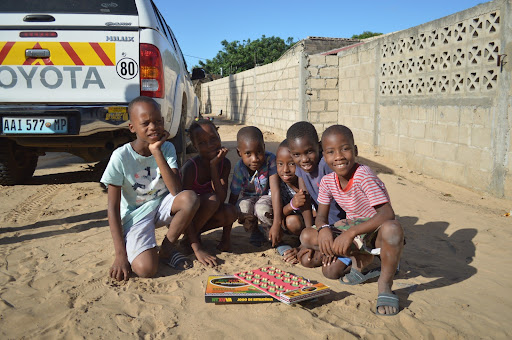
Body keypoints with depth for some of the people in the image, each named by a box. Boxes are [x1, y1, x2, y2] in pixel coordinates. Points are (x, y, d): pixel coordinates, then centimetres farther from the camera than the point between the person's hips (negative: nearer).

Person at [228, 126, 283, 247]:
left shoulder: (270, 159, -27)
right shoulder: (239, 169, -20)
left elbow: (275, 190, -31)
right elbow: (233, 197, -14)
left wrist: (277, 223, -38)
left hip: (266, 197, -1)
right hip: (249, 198, 2)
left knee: (262, 208, -35)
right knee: (243, 206, -33)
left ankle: (270, 234, -4)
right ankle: (255, 233, -3)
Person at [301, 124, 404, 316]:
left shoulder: (363, 175, -23)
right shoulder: (328, 181, -5)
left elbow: (387, 214, -30)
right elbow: (321, 216, 2)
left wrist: (351, 233, -35)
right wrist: (324, 228, -23)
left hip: (376, 231, -6)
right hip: (352, 230, 6)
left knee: (392, 228, -42)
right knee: (307, 236, -11)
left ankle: (385, 286, -17)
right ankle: (361, 258, 1)